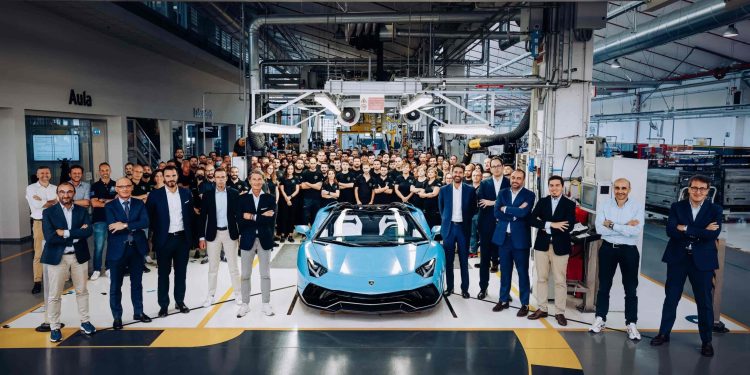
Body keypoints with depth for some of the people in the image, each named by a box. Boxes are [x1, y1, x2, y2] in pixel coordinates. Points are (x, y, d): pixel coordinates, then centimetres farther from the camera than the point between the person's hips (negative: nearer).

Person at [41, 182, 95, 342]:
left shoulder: (82, 211, 3)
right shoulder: (48, 212, -4)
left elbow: (88, 231, -12)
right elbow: (50, 237, -16)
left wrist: (66, 233, -19)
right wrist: (77, 235, -15)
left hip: (79, 256, 2)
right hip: (57, 257, -2)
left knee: (82, 291, 13)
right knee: (55, 295, 5)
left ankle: (85, 321, 26)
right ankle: (55, 328, 16)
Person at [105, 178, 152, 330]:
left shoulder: (139, 203, 3)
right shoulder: (110, 206, -3)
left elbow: (145, 222, -12)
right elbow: (113, 228, -16)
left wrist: (125, 225, -21)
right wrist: (134, 227, -13)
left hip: (137, 248, 2)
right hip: (118, 250, -2)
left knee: (137, 282, 14)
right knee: (116, 285, 6)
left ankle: (138, 312, 27)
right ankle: (117, 317, 17)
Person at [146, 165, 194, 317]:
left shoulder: (186, 193, 3)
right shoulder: (155, 195, -5)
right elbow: (149, 217, 0)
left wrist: (190, 234, 5)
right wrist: (156, 232, -4)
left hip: (182, 238, 2)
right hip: (164, 239, -2)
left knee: (181, 272, 11)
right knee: (163, 273, 7)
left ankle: (180, 301, 23)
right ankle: (163, 305, 16)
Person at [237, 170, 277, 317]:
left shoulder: (270, 199, 1)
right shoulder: (243, 199, 1)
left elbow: (271, 220, -10)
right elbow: (241, 220, -10)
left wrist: (253, 217, -14)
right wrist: (262, 218, -16)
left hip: (264, 239, 0)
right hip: (247, 240, 0)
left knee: (265, 274, 9)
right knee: (245, 275, 8)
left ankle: (266, 304, 18)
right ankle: (245, 304, 20)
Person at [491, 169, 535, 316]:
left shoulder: (529, 195, -4)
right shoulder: (503, 193, 7)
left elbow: (523, 212, -20)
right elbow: (496, 212, -5)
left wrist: (506, 209, -10)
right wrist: (514, 214, -15)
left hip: (520, 238, -4)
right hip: (504, 237, 4)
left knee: (522, 272, 5)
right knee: (505, 271, 13)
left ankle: (525, 304, 15)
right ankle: (504, 300, 25)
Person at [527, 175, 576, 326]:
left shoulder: (569, 204, -2)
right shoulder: (542, 202, 6)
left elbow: (569, 226, -14)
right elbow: (531, 219, -6)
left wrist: (547, 228, -11)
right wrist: (551, 224, -18)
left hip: (560, 247, -3)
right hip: (542, 245, 3)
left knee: (560, 281, 4)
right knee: (541, 278, 10)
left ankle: (560, 312, 15)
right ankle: (542, 309, 21)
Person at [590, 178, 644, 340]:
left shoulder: (637, 207, -6)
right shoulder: (604, 206, -2)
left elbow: (636, 231, -20)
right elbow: (599, 229, -14)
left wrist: (612, 225, -17)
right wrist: (625, 227, -17)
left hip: (629, 250, -1)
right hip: (608, 249, 2)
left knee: (631, 289, 6)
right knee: (604, 286, 12)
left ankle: (631, 324, 16)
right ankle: (600, 318, 24)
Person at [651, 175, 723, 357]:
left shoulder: (715, 210, -1)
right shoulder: (677, 207, 1)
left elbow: (713, 234, -17)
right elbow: (671, 230, -13)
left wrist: (686, 229, -17)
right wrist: (700, 232, -18)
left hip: (702, 261, -1)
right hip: (677, 259, 1)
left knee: (705, 302, 6)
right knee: (671, 298, 11)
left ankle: (706, 341, 20)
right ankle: (664, 333, 24)